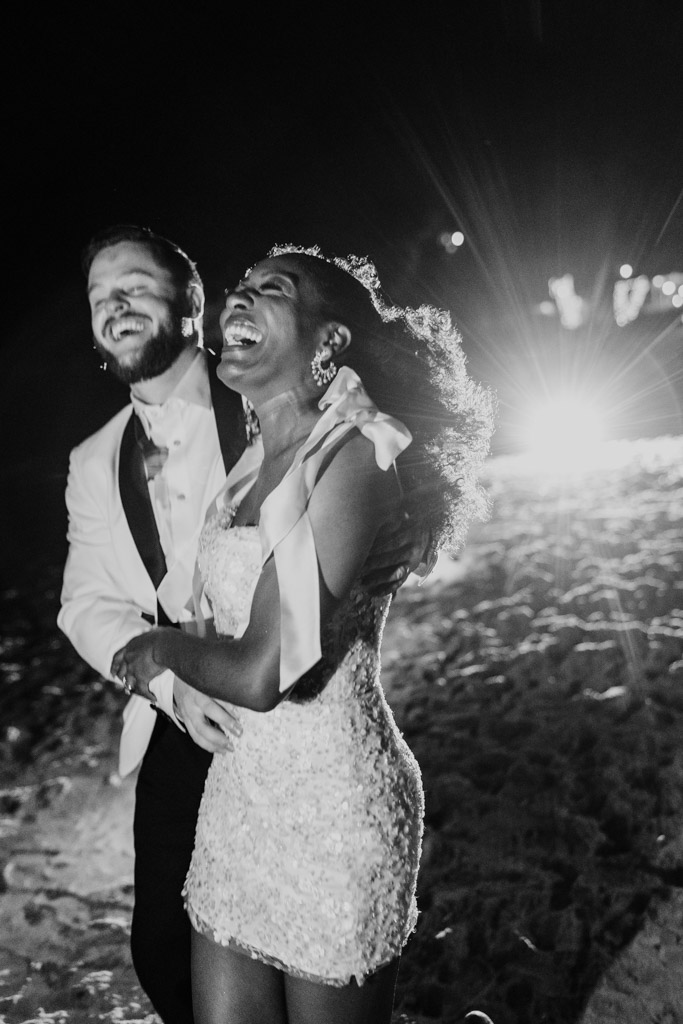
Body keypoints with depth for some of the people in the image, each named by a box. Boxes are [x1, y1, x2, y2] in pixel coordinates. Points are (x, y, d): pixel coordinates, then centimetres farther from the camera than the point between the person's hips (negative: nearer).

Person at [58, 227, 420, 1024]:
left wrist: (402, 545, -30)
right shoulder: (95, 463, 6)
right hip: (182, 729, 4)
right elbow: (88, 604, -1)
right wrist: (172, 680, -21)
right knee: (163, 949, 12)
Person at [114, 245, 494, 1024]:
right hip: (239, 786, 7)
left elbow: (267, 673, -20)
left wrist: (164, 647, -5)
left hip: (331, 797, -7)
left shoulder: (355, 452, -16)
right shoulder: (257, 463, 7)